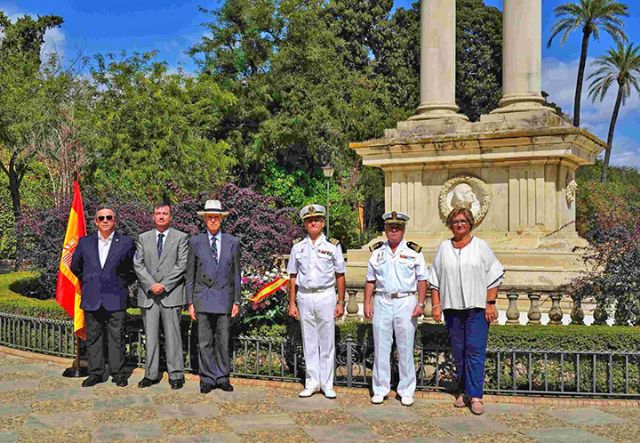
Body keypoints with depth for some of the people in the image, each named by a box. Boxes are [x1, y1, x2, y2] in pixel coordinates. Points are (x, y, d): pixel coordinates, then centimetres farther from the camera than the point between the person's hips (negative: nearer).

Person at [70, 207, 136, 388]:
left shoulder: (126, 242, 1)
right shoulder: (85, 242, 7)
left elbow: (134, 268, 9)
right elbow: (75, 266, 19)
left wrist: (122, 283, 5)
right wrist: (88, 282, 16)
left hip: (115, 298, -2)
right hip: (91, 299, 2)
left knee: (116, 337, 1)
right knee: (93, 337, 8)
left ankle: (118, 373, 10)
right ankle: (95, 373, 17)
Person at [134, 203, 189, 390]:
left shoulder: (181, 237, 4)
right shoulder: (143, 238, 13)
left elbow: (182, 265, -4)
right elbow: (138, 264, 5)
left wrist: (164, 285, -11)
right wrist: (151, 285, -9)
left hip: (171, 294, -3)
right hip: (148, 294, 3)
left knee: (172, 336, -1)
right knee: (150, 337, 6)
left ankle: (176, 375, 6)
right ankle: (151, 374, 14)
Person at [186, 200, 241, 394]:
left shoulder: (232, 242, 7)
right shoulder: (195, 242, 5)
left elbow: (236, 274, 8)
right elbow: (190, 275, 6)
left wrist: (236, 301, 3)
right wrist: (190, 302, 0)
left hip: (225, 298, 1)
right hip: (203, 298, 0)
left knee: (223, 341, 5)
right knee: (205, 342, 3)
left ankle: (222, 377, 16)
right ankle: (207, 378, 12)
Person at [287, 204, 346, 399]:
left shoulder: (333, 246, 3)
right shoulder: (298, 248, 8)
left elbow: (340, 276, 3)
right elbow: (293, 277, 10)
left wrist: (341, 302, -2)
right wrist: (292, 303, 5)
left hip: (326, 296, -2)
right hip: (305, 297, 2)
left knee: (327, 342, 2)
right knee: (309, 342, 6)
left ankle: (327, 383, 10)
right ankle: (312, 382, 15)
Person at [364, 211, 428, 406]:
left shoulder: (413, 252, 3)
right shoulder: (377, 252, 10)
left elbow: (422, 280, 2)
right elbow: (370, 280, 13)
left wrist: (420, 304, -7)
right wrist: (367, 303, 4)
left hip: (405, 301, -2)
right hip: (382, 302, 2)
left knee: (406, 349, 2)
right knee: (381, 348, 5)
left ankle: (406, 391, 12)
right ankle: (380, 389, 14)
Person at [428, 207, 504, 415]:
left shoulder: (481, 246, 5)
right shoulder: (444, 248, 11)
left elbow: (493, 277, 2)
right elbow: (435, 280, 12)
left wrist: (491, 304, -5)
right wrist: (436, 305, 4)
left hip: (477, 307, -3)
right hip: (452, 307, 3)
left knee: (475, 350, -9)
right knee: (458, 352, 7)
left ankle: (475, 396, -10)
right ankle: (463, 392, 17)